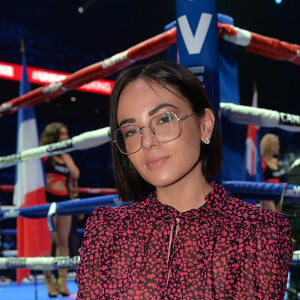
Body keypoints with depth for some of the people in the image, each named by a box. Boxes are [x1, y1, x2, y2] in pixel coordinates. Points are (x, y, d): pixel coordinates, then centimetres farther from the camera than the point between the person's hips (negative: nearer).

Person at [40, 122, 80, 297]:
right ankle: (49, 280, 3)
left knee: (63, 242, 4)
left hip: (64, 200, 5)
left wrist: (66, 156, 1)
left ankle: (63, 281, 7)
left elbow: (75, 174, 2)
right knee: (48, 241, -4)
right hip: (48, 199, -5)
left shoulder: (66, 157, 15)